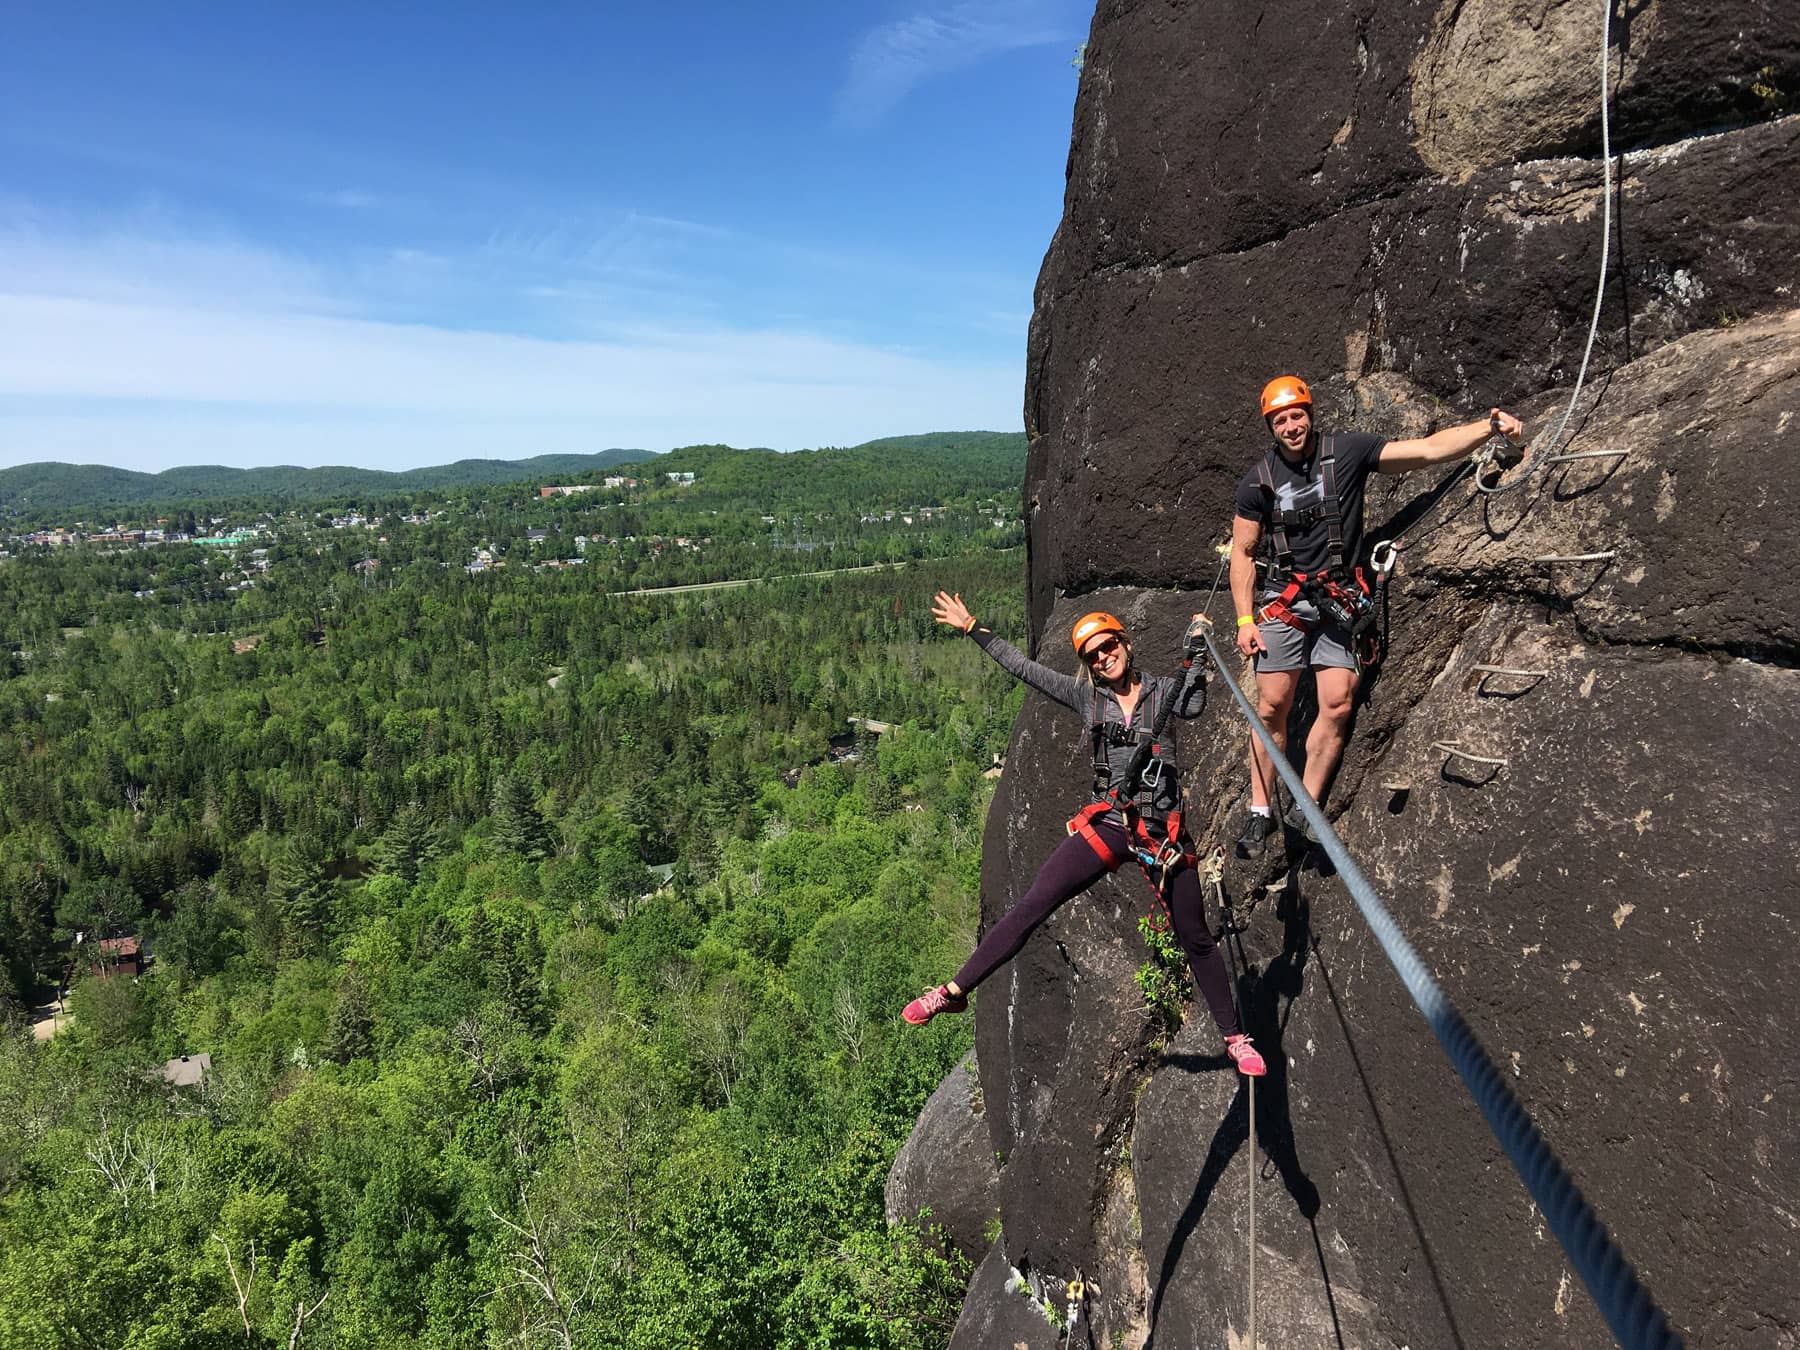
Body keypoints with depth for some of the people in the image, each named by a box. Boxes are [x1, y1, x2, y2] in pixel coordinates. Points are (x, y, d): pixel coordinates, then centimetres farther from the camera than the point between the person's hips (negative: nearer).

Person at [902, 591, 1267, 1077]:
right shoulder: (1086, 696, 9)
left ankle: (1234, 1037, 28)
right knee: (1030, 907, -9)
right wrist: (972, 629, 15)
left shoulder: (1162, 691, 7)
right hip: (1109, 825, 0)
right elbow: (1022, 666, 12)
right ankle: (955, 990, -2)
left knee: (1196, 939, 10)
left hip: (1165, 831, 0)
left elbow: (1195, 705, -12)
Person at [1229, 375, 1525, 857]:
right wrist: (1245, 620, -5)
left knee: (1338, 704, -7)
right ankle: (1261, 811, 7)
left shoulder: (1347, 451, -2)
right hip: (1283, 601, -1)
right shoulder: (1258, 479, -1)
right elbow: (1242, 553, 3)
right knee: (1272, 707, -3)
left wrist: (1490, 427, -23)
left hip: (1338, 602, 1)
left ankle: (1306, 807, 5)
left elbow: (1427, 449, -8)